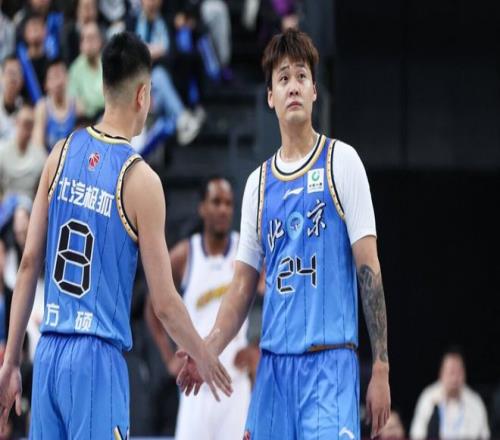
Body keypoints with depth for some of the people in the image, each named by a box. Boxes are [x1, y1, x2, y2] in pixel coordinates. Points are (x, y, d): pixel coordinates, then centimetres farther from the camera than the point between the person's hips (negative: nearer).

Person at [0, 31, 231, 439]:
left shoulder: (62, 154, 6)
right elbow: (165, 303, -5)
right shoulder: (140, 179, -8)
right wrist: (205, 358, 12)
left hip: (48, 355, 6)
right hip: (98, 359, -6)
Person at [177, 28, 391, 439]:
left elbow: (369, 270, -3)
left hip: (330, 362, -5)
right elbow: (243, 287, 15)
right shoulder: (259, 183, 14)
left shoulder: (341, 162, 1)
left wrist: (381, 368, -9)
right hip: (273, 364, 5)